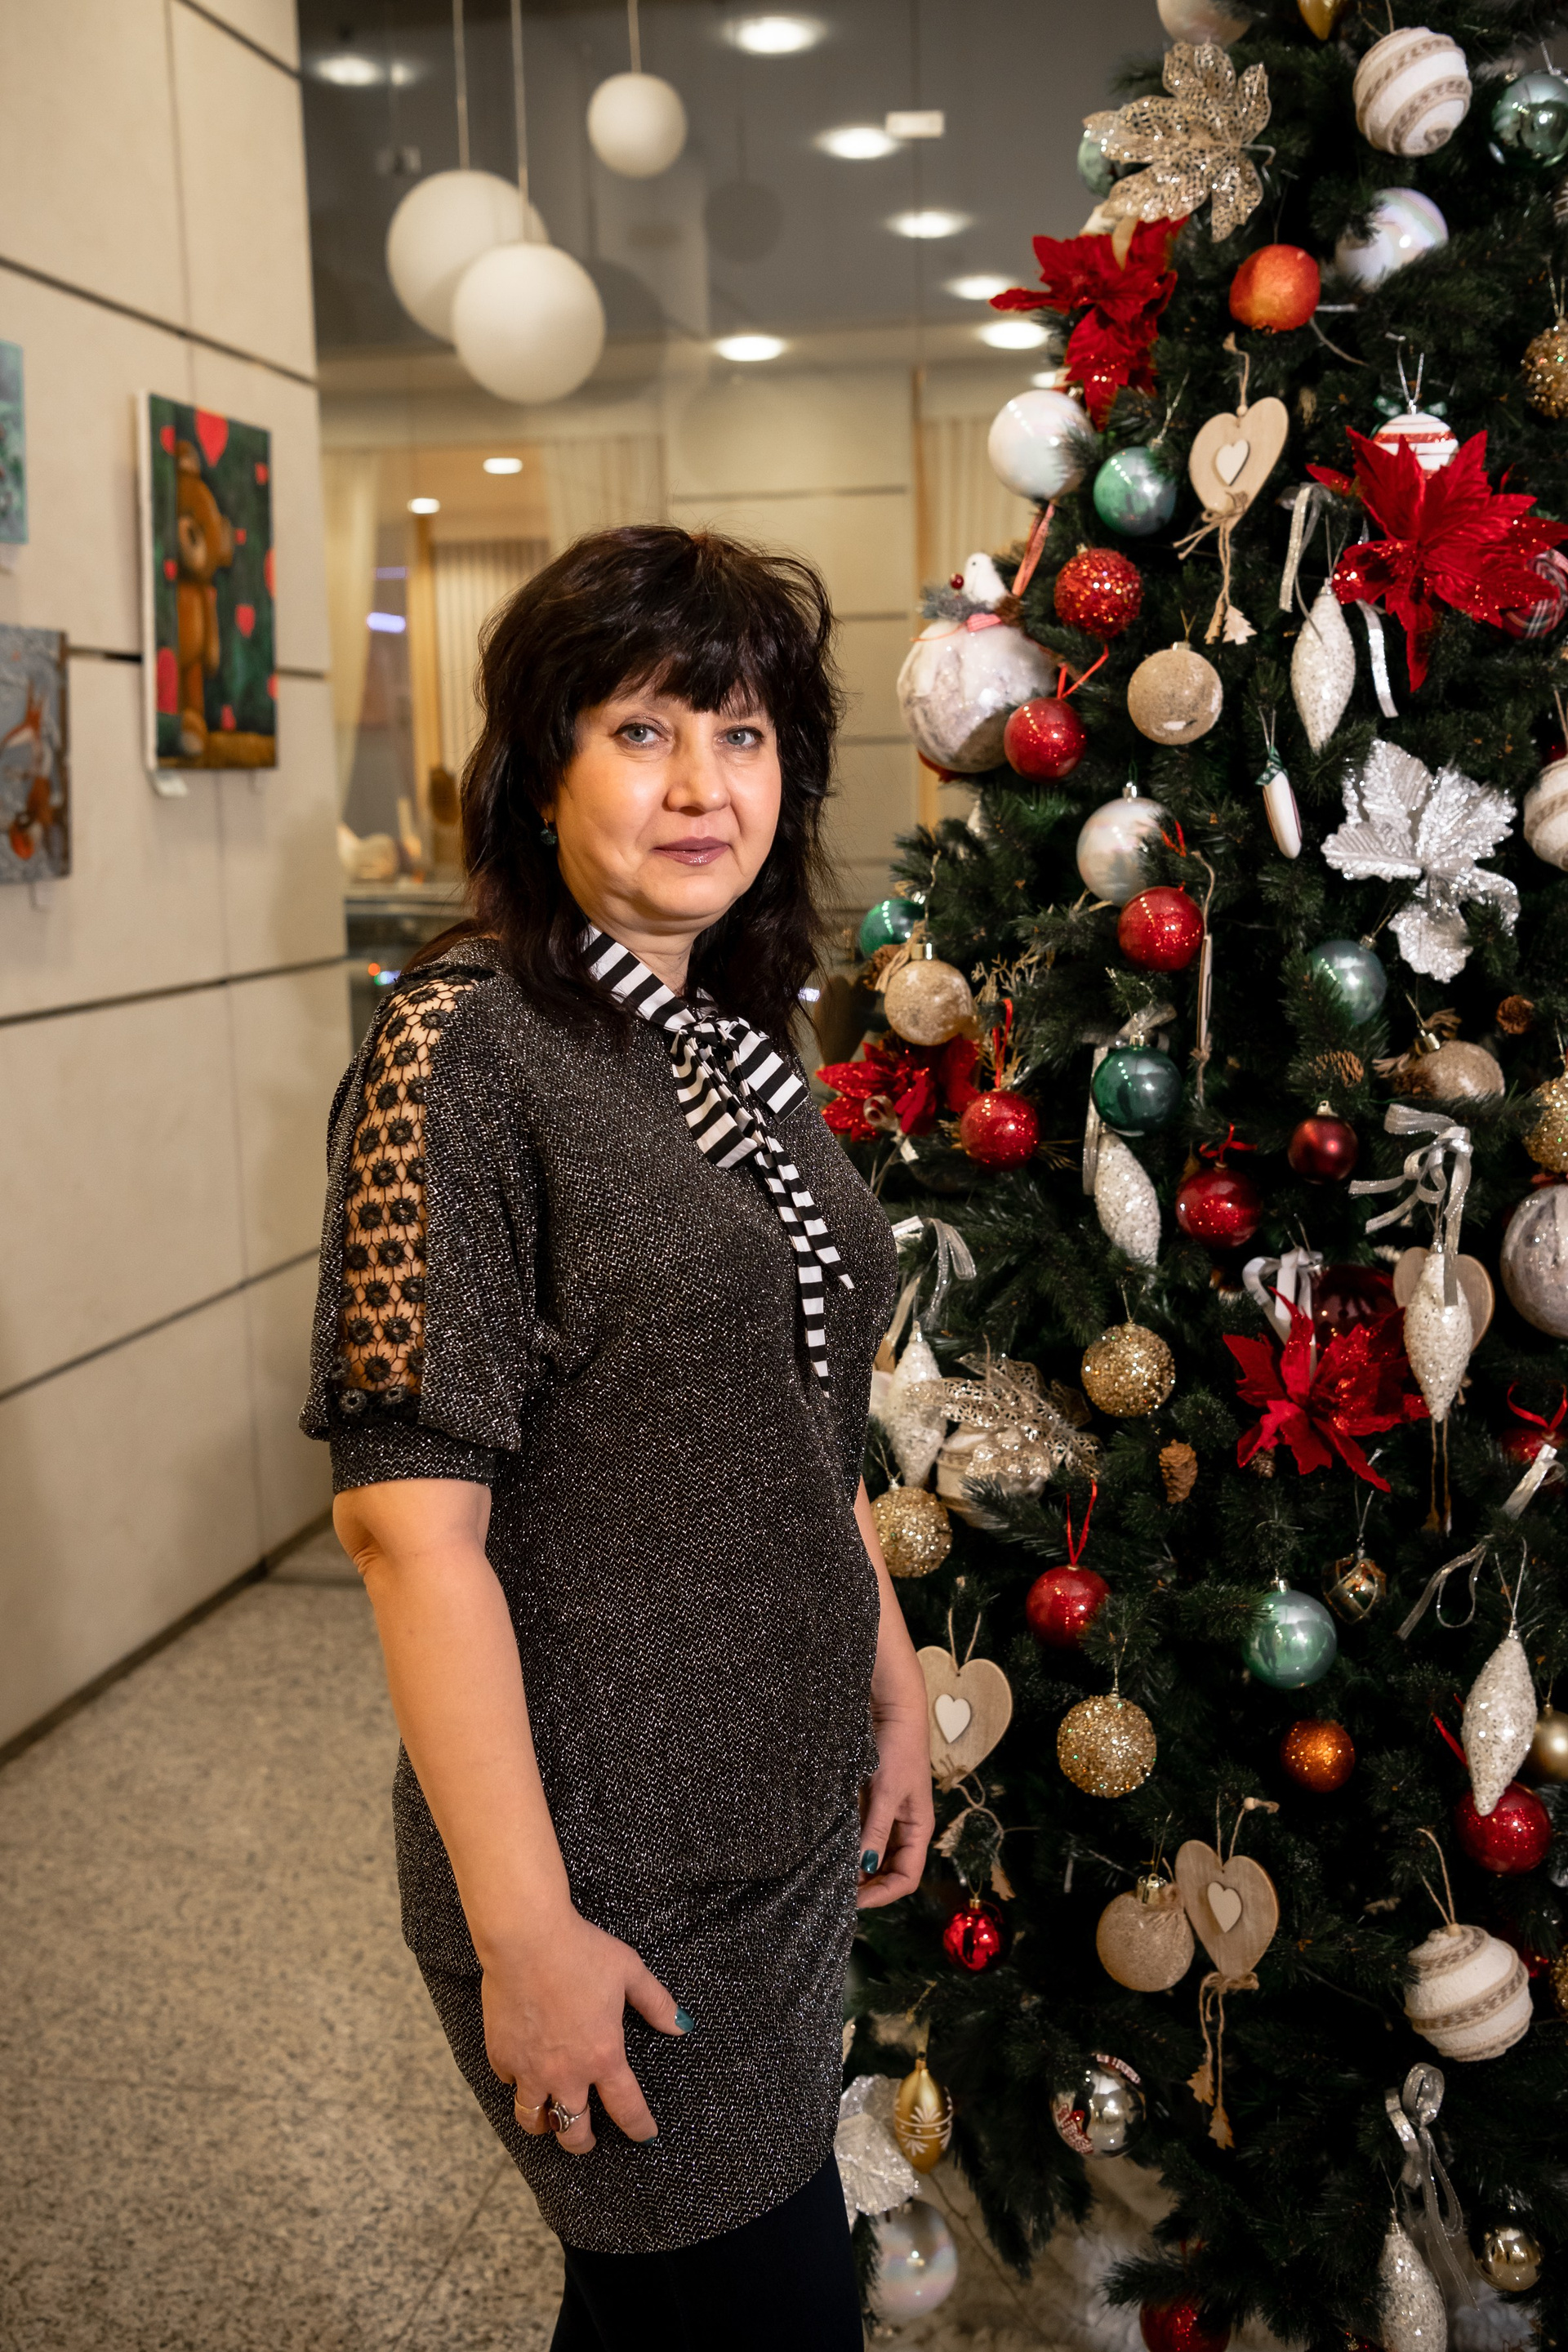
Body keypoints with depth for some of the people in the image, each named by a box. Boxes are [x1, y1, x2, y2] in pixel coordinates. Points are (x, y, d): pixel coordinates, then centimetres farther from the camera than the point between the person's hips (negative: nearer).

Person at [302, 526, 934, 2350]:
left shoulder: (741, 1039, 6)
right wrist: (524, 1931, -21)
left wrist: (894, 1691, 14)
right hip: (610, 1859, -7)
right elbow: (410, 1518, -22)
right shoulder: (465, 1049, -18)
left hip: (792, 1821, 7)